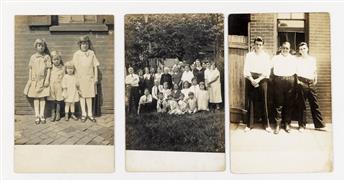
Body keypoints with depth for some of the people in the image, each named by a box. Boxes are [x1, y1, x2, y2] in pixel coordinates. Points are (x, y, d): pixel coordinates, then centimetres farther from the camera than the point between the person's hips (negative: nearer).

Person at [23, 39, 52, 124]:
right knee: (36, 98, 3)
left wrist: (47, 80, -7)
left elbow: (49, 69, -1)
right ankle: (37, 116, 7)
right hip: (34, 80, 1)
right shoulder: (33, 57, 4)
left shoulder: (47, 57, -1)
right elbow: (30, 69, 7)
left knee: (42, 98, 2)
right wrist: (30, 80, 2)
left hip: (43, 80, -1)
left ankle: (42, 115, 9)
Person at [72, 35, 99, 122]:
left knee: (89, 96, 7)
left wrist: (96, 77, 2)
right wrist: (76, 79, -6)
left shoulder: (91, 53, 2)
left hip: (90, 78, 1)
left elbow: (95, 66, 5)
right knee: (82, 95, 6)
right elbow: (75, 67, -2)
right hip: (80, 78, -1)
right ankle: (83, 114, 15)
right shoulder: (76, 54, -1)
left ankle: (90, 114, 15)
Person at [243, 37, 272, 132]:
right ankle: (249, 124, 6)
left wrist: (258, 79, -10)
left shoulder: (266, 56, 9)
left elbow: (267, 71, 2)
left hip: (262, 79, 0)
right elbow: (246, 69, 1)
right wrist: (252, 80, -12)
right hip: (251, 79, 0)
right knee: (250, 102, -1)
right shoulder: (249, 55, 9)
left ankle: (266, 124, 6)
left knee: (263, 102, -1)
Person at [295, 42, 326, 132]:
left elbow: (315, 71, 19)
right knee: (302, 104, -1)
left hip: (311, 83, 3)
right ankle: (302, 125, 5)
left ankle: (319, 124, 7)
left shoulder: (312, 59, 14)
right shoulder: (297, 60, 5)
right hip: (301, 83, -3)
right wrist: (297, 80, -8)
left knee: (314, 104, 2)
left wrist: (315, 80, 6)